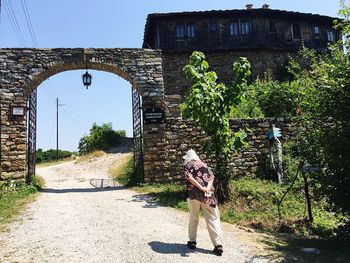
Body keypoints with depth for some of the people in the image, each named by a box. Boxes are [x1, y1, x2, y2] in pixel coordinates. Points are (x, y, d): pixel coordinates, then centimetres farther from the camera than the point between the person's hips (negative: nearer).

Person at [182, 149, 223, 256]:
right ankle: (218, 245, -4)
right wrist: (208, 188, -11)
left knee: (193, 218, 16)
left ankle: (192, 241, 25)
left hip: (194, 194, -2)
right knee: (213, 219, 1)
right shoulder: (204, 165, 20)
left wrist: (201, 188, -14)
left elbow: (189, 177, -9)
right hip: (208, 195, 2)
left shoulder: (188, 165, 10)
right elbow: (211, 176, 4)